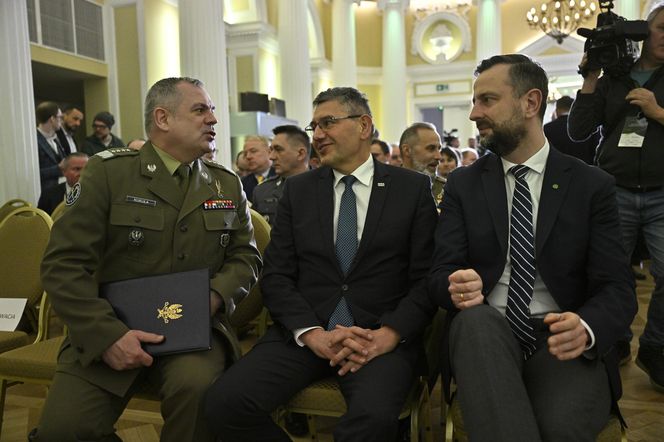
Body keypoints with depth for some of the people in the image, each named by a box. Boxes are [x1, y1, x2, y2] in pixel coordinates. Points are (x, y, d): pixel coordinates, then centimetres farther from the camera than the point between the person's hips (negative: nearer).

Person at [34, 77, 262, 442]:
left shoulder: (227, 184, 9)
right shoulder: (107, 172, -3)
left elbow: (245, 257, 10)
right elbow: (63, 265, -7)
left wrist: (215, 296, -11)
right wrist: (107, 335, -18)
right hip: (106, 331, -1)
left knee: (196, 385, -29)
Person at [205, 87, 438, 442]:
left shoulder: (413, 188, 5)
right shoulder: (297, 189, 10)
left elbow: (426, 277, 1)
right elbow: (276, 276, 5)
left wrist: (389, 335, -15)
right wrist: (314, 334, -11)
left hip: (381, 336, -2)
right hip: (304, 333, 3)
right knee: (225, 402, -19)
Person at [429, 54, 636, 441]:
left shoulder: (592, 185, 5)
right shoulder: (463, 184, 8)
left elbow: (617, 288, -1)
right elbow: (441, 273, 1)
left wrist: (587, 328, -23)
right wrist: (456, 285, -24)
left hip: (564, 343, -1)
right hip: (484, 335, 2)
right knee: (475, 317, -33)